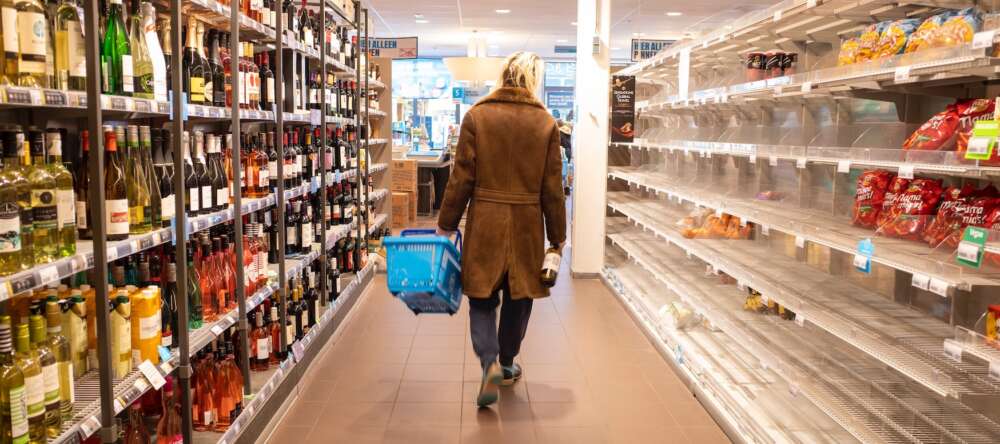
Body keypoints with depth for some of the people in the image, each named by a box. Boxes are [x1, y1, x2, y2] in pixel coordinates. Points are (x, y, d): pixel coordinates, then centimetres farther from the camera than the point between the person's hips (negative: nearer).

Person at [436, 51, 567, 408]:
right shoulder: (545, 123, -1)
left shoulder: (476, 116, -4)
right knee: (518, 297, 17)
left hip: (485, 221, -1)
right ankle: (507, 364, 31)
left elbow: (461, 178, -4)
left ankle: (490, 362, -10)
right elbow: (552, 187, 1)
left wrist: (446, 225, 5)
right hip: (527, 224, 1)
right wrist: (557, 237, 10)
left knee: (482, 298, 9)